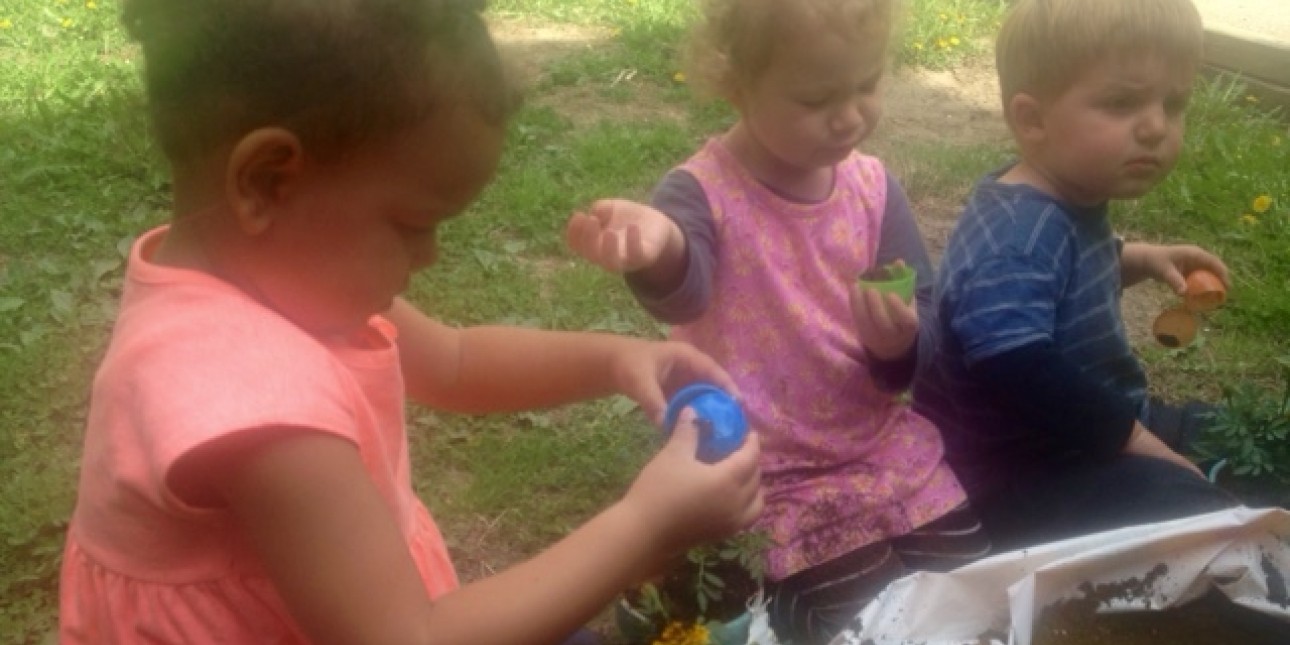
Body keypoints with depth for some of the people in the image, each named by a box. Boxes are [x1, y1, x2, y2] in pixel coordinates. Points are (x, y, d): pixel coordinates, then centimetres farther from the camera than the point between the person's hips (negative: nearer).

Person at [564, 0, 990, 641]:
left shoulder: (872, 185, -3)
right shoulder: (704, 193, -17)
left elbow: (925, 319, -1)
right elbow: (683, 290, -39)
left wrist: (901, 343, -25)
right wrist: (659, 246, -63)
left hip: (886, 454, 5)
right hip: (776, 479, -5)